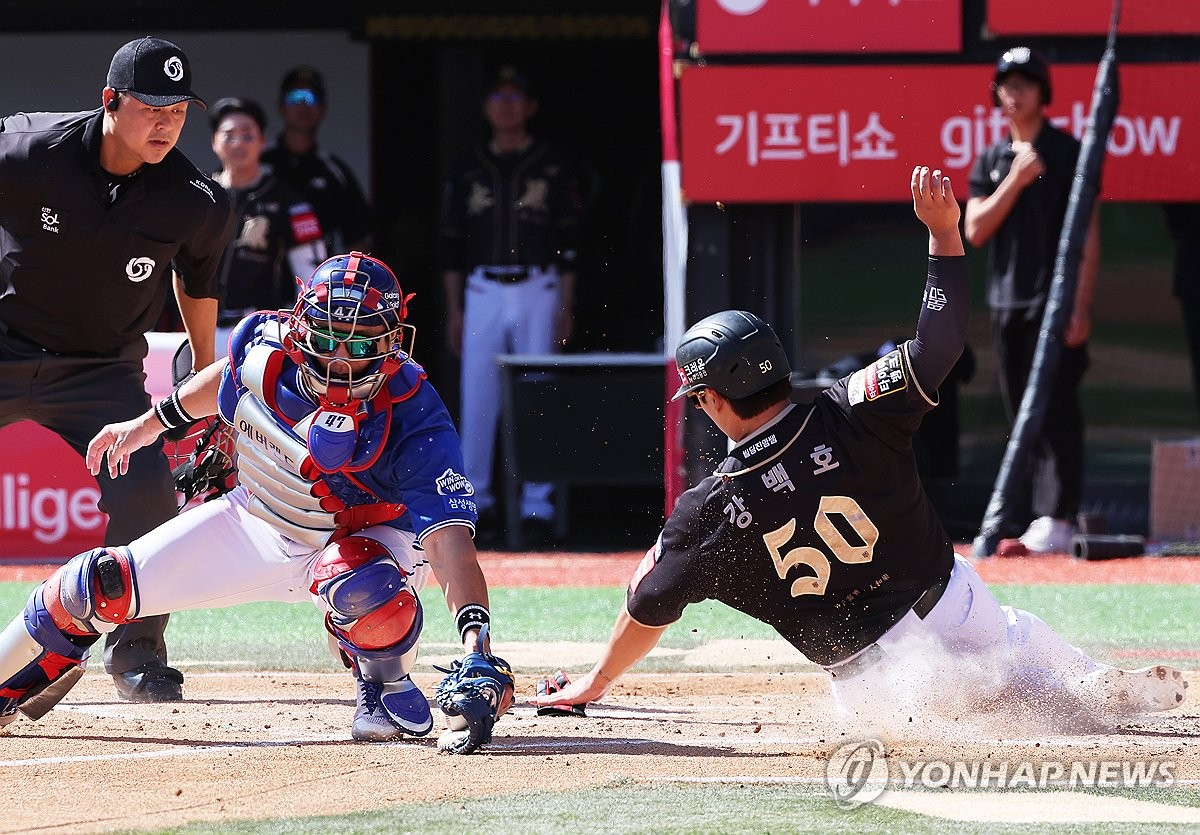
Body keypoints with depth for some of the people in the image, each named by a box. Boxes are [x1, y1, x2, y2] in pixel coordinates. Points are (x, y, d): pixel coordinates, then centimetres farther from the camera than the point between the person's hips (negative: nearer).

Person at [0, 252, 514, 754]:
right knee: (100, 586, -6)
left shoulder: (412, 419, -34)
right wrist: (152, 423, 18)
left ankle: (388, 691, -8)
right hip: (258, 521, 4)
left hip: (369, 538, -4)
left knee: (357, 582, -40)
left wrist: (476, 644, -56)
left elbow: (450, 538, -43)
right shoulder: (264, 347, -21)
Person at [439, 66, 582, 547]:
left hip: (538, 290, -2)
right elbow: (451, 244, 12)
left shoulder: (553, 167, 6)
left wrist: (566, 308, -2)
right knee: (476, 399, -2)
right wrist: (454, 310, 6)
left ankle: (536, 507, -1)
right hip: (483, 291, 2)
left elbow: (568, 242, 4)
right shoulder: (468, 171, 11)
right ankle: (476, 502, 6)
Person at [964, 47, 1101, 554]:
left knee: (1056, 412, -12)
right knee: (1020, 416, 7)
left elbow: (1089, 233, -5)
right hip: (1007, 303, 6)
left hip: (1056, 302, -5)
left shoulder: (1068, 152, -1)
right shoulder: (990, 161, 15)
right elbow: (975, 230, 4)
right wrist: (1016, 181, -9)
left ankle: (1057, 520, -16)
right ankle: (1023, 525, 9)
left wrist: (1081, 305, -13)